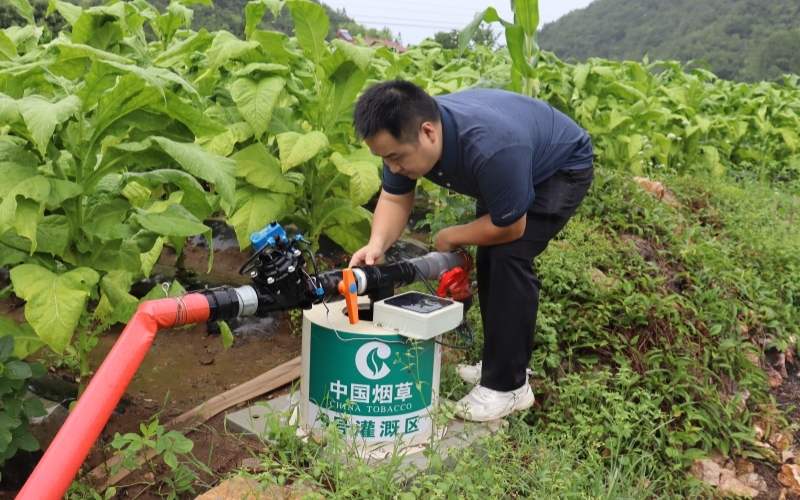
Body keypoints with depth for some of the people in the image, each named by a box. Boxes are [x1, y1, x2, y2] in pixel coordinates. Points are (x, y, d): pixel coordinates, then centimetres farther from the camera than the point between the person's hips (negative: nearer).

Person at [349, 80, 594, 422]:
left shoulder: (490, 148, -44)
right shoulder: (405, 134, -23)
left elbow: (510, 228, -31)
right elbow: (394, 198, -12)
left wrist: (451, 237, -16)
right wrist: (377, 244, -31)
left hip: (563, 167, -8)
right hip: (511, 166, 8)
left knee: (509, 256, -20)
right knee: (488, 257, 6)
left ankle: (508, 386, -12)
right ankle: (500, 360, 22)